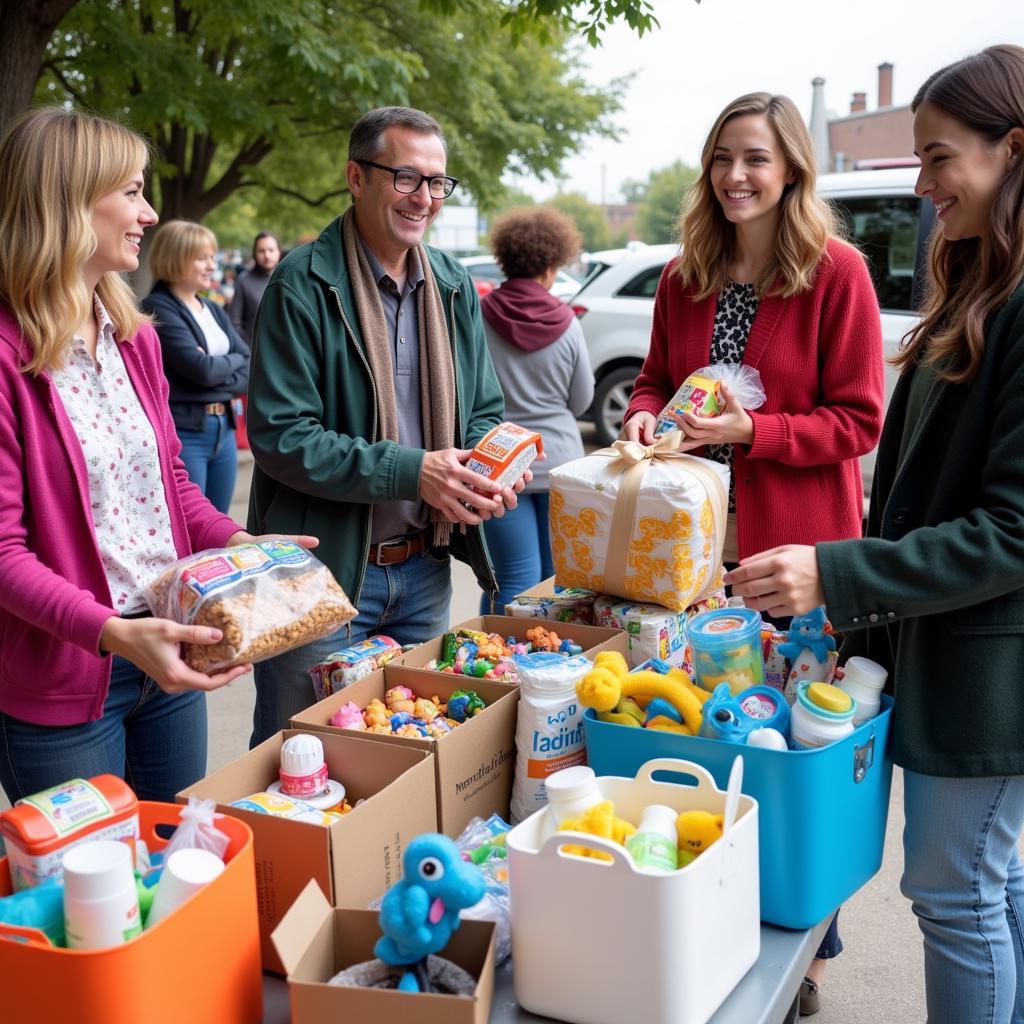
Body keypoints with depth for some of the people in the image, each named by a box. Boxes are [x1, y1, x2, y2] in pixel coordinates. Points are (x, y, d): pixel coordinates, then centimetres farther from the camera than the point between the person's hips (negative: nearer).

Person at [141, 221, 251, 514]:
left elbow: (249, 369, 8)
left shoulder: (213, 310, 15)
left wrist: (221, 381, -11)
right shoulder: (158, 309, -9)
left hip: (224, 430, 7)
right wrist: (233, 360, 1)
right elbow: (202, 368, -17)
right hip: (183, 433, -7)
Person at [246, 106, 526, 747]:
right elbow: (279, 436, -18)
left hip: (426, 568, 6)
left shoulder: (454, 286, 8)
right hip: (324, 572, -6)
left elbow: (484, 412, 14)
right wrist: (410, 471, -24)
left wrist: (490, 470, -9)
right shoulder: (304, 284, -13)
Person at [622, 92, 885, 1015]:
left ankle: (809, 946, 28)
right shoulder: (685, 278, 6)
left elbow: (858, 420, -9)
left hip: (796, 547, -4)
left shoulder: (836, 271, -9)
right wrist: (646, 414, -5)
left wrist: (750, 430, -20)